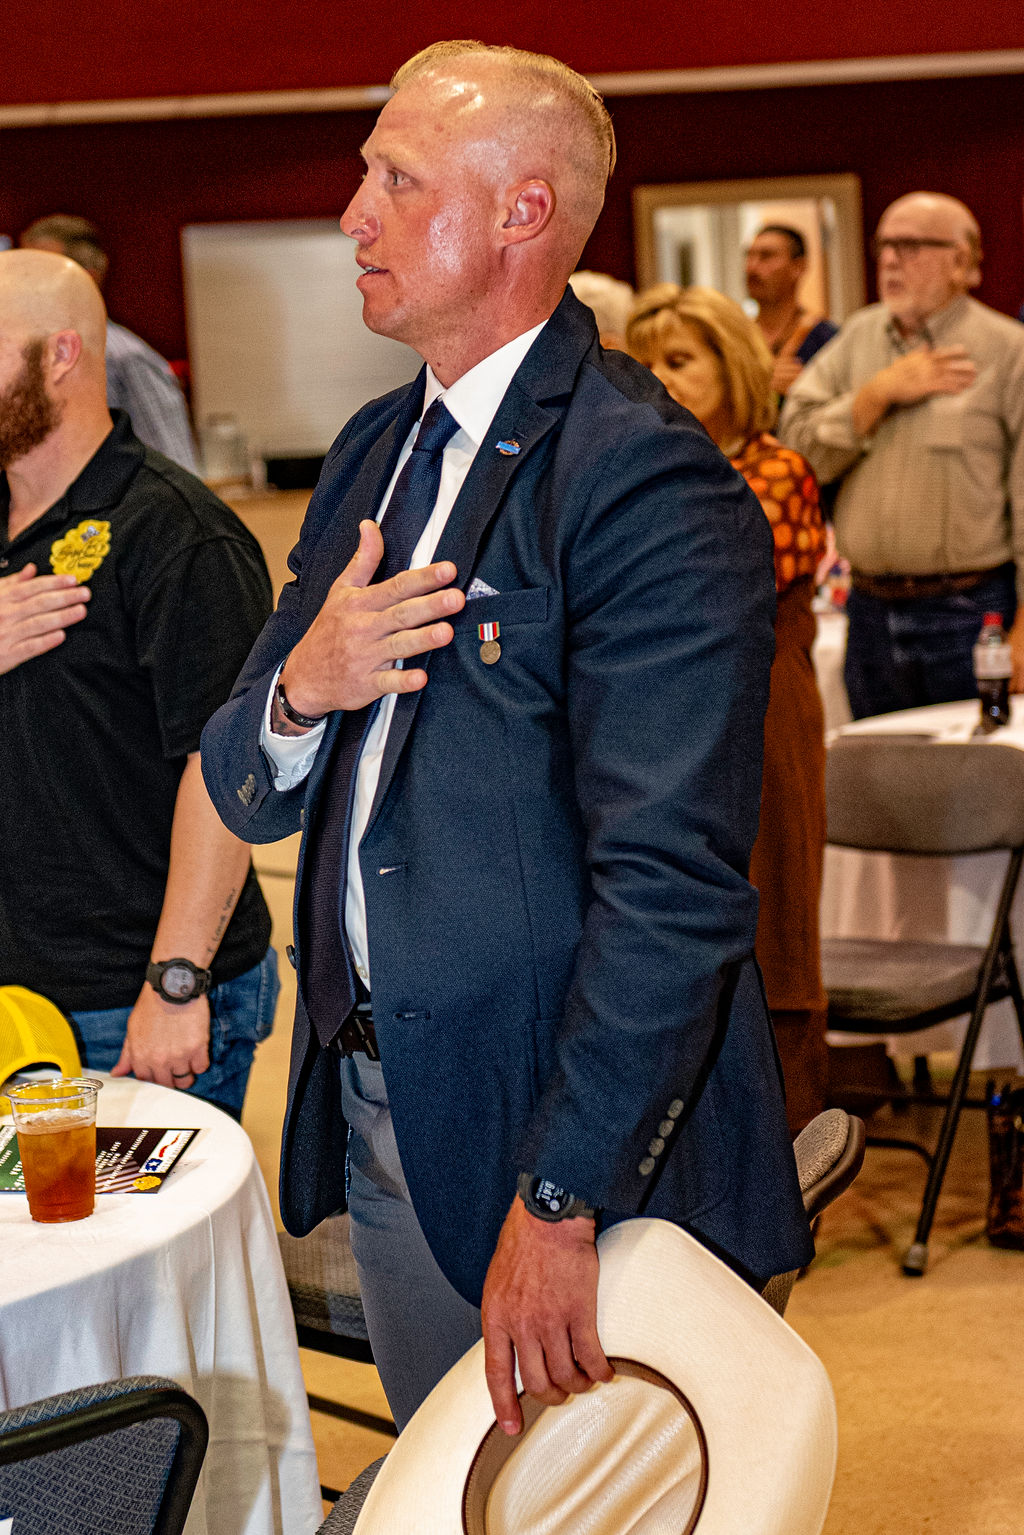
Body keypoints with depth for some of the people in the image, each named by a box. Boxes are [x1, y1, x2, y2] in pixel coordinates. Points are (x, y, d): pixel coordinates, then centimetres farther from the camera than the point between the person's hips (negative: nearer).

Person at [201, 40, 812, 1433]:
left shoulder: (647, 482, -18)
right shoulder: (375, 452, 10)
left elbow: (673, 888, -24)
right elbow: (241, 791, 10)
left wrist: (558, 1203, -25)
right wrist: (300, 690, -13)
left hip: (575, 1141, -7)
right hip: (376, 1113, 7)